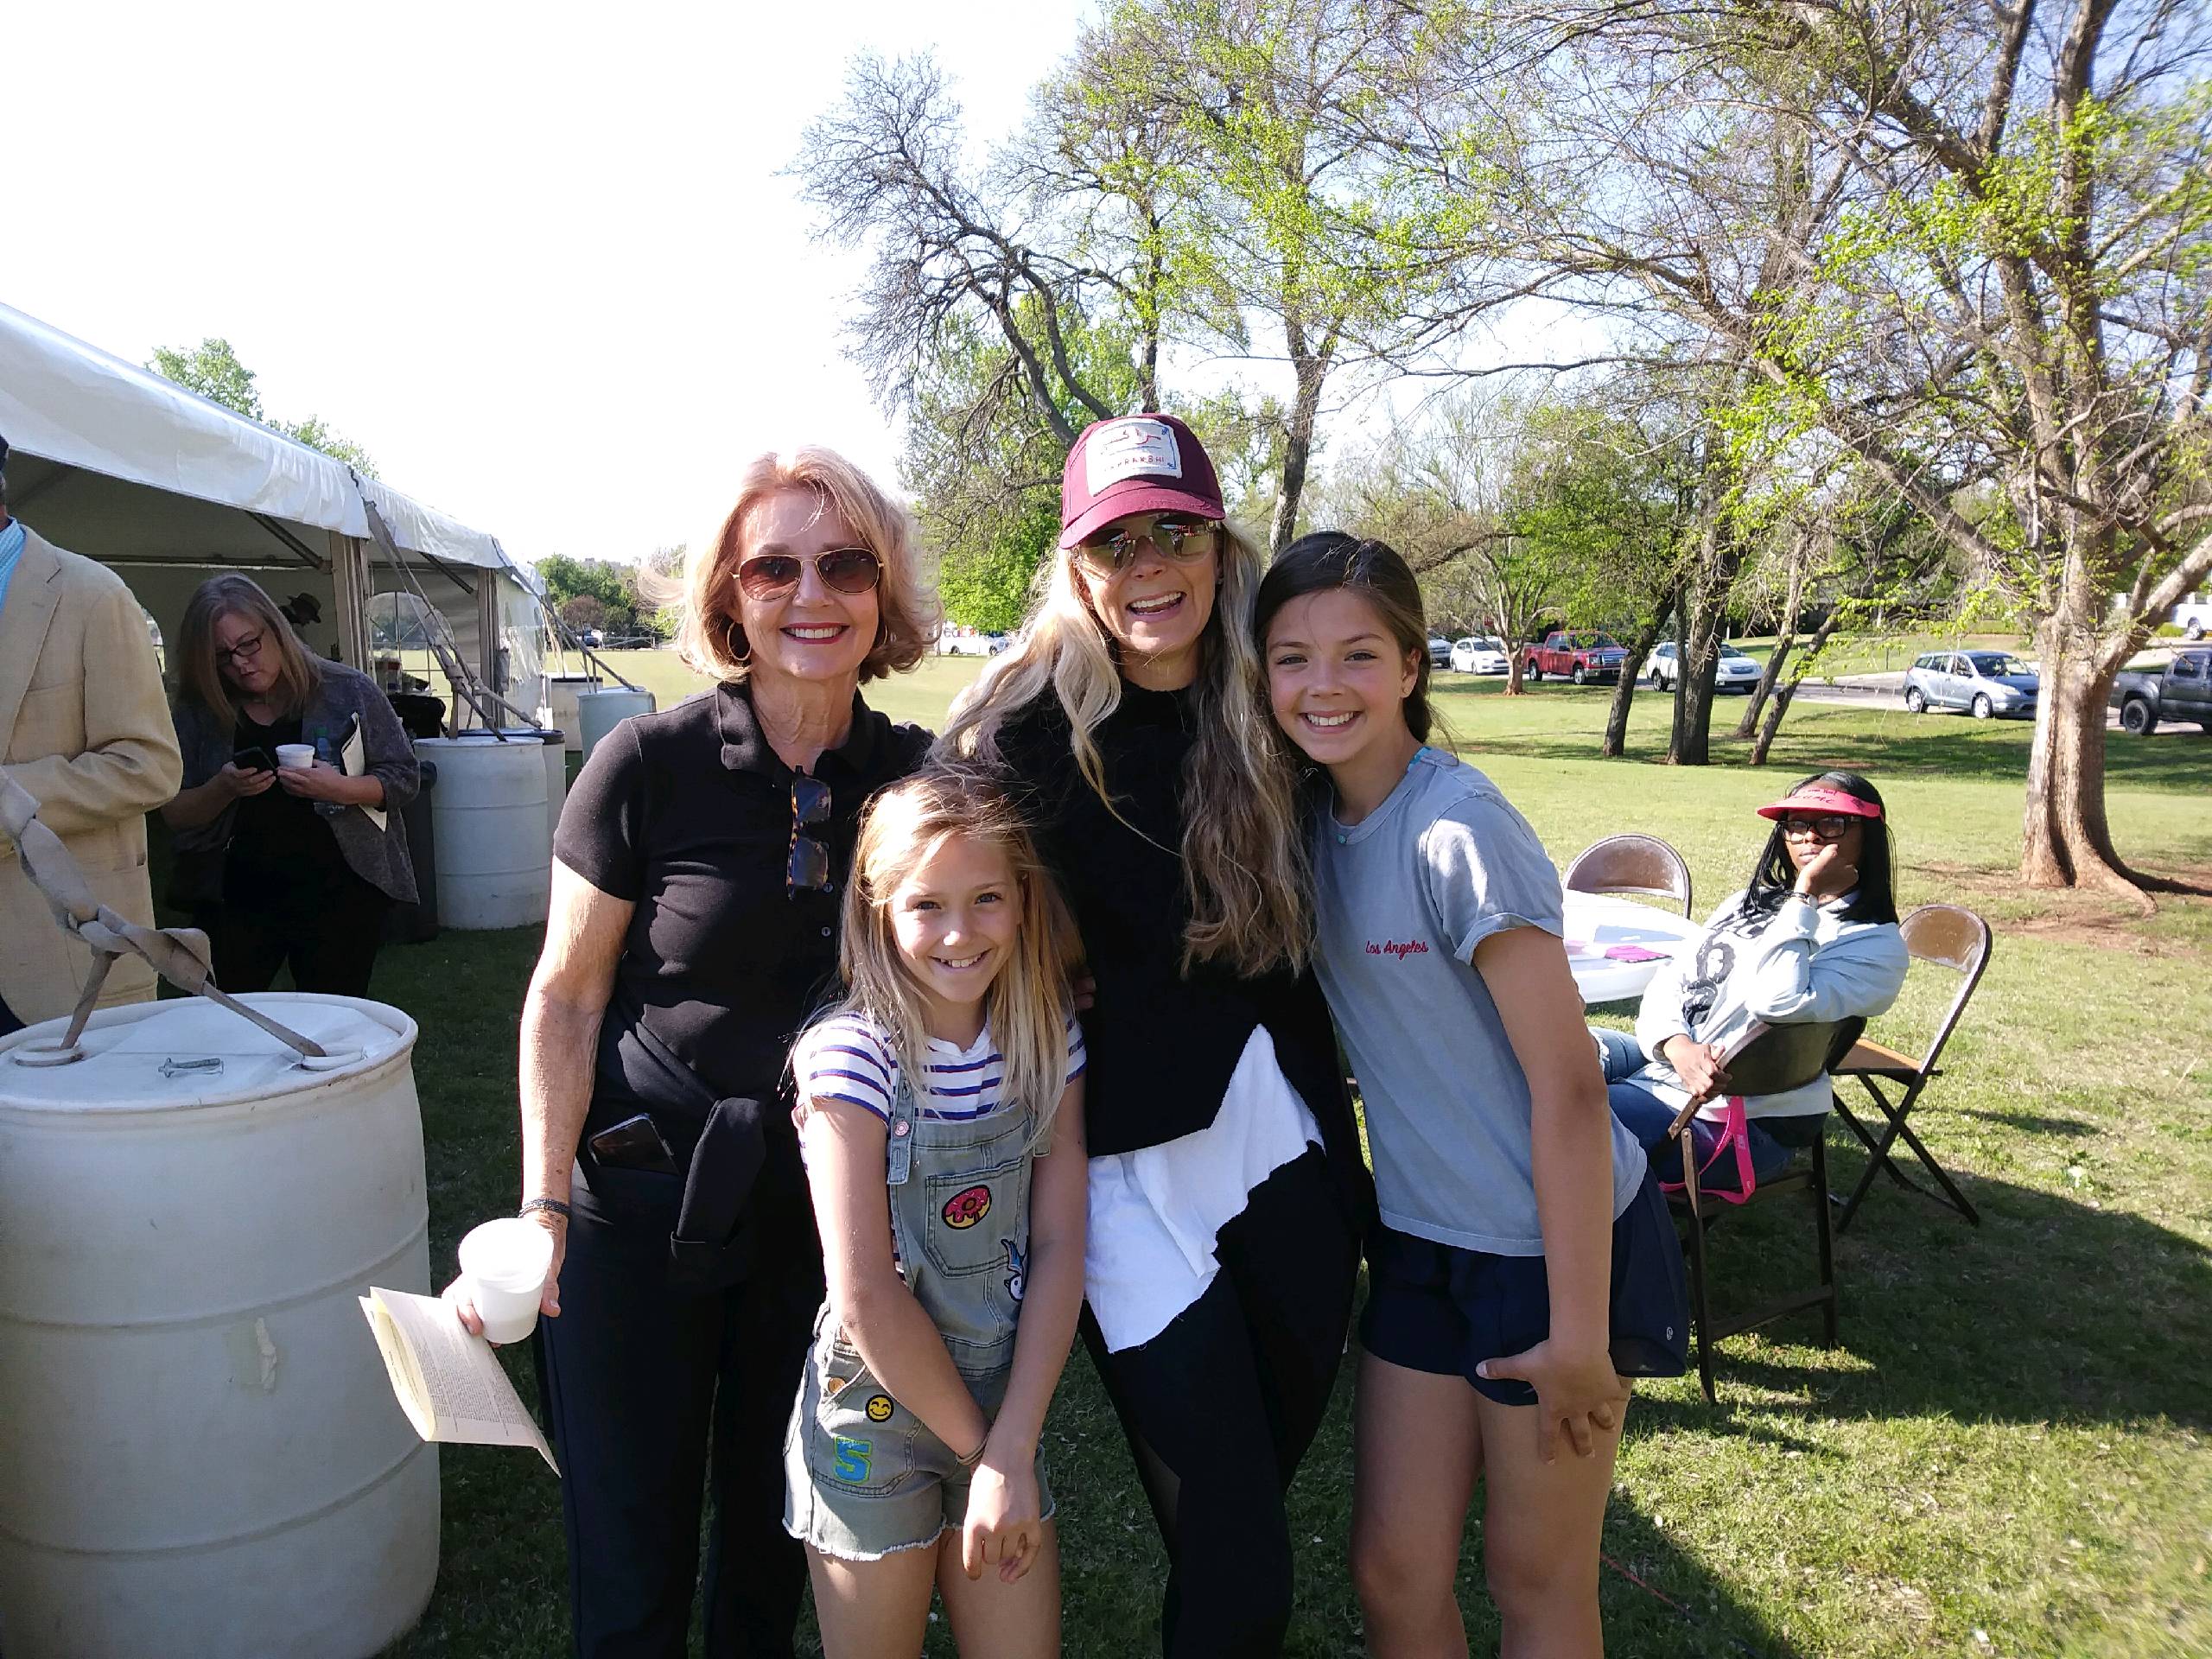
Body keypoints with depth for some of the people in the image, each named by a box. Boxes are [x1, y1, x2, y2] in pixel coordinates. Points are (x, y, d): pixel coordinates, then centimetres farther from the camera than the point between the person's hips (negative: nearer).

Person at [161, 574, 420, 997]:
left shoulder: (347, 691, -1)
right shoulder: (199, 713, 6)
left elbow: (404, 777, 0)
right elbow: (175, 813, 6)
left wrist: (341, 789, -18)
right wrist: (224, 789, -14)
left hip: (337, 896, -2)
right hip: (236, 900, 2)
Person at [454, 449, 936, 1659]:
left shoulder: (913, 776, -5)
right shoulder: (649, 764, -14)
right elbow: (565, 994, -6)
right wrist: (545, 1205, -12)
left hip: (823, 1203, 3)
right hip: (643, 1199, -2)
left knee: (776, 1522, 21)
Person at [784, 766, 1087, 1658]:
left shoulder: (1048, 1041, -5)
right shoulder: (852, 1056, -19)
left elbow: (1058, 1248, -7)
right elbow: (865, 1294, -18)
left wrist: (1012, 1452, -13)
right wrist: (976, 1450, -10)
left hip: (1006, 1406, 4)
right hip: (876, 1412, -3)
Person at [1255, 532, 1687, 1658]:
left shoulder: (1460, 831, -22)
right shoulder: (1313, 817, -1)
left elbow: (1567, 1087, -21)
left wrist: (1579, 1332, -18)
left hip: (1556, 1242, -6)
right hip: (1420, 1241, 6)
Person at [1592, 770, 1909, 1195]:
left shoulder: (1876, 944, -5)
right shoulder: (1751, 902, 17)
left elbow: (1780, 1004, -24)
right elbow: (1669, 981, 9)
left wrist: (1805, 893, -16)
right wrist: (1678, 1047, -13)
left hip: (1746, 1122, -7)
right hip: (1665, 1060, 7)